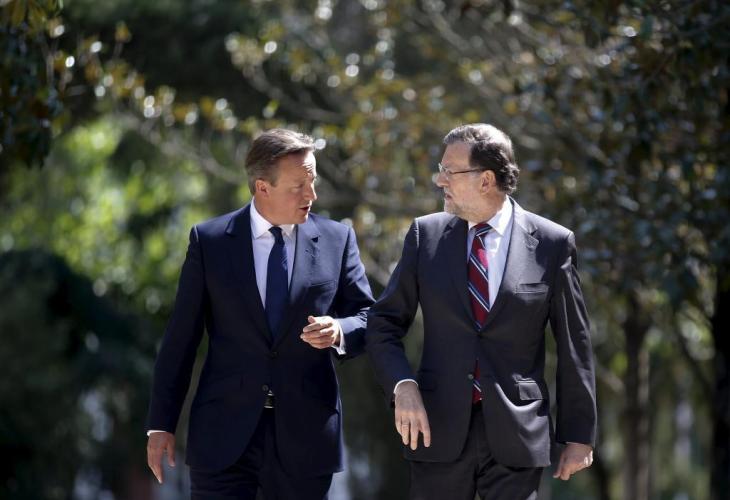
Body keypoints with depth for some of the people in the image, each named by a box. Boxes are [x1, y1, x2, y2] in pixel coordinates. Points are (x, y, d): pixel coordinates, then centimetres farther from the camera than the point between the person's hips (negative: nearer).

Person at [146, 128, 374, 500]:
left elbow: (369, 318, 8)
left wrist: (339, 332, -16)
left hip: (305, 437, 1)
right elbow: (180, 338, 3)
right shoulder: (209, 240, 2)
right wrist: (161, 424, 1)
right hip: (224, 437, -1)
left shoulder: (336, 240, 5)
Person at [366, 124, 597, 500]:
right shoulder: (426, 235, 5)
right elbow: (384, 323, 8)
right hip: (439, 430, 2)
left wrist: (578, 435, 4)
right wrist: (402, 386, -11)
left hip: (516, 434, -2)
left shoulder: (551, 244, -1)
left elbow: (574, 346, 3)